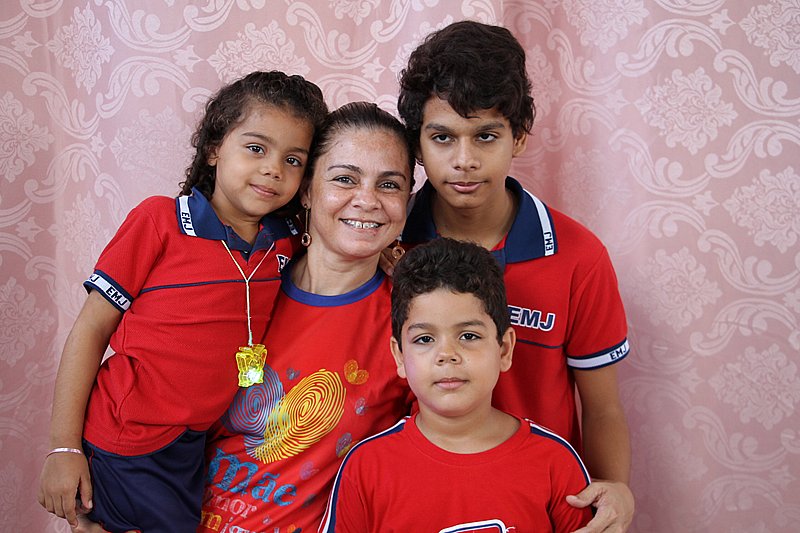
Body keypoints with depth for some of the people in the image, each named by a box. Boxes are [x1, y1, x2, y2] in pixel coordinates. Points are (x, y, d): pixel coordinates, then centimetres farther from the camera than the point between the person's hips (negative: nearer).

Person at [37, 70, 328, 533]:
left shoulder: (289, 244, 1)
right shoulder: (161, 220, -11)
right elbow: (92, 328, -8)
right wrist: (64, 447, -9)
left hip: (194, 456, 4)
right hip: (122, 452, -4)